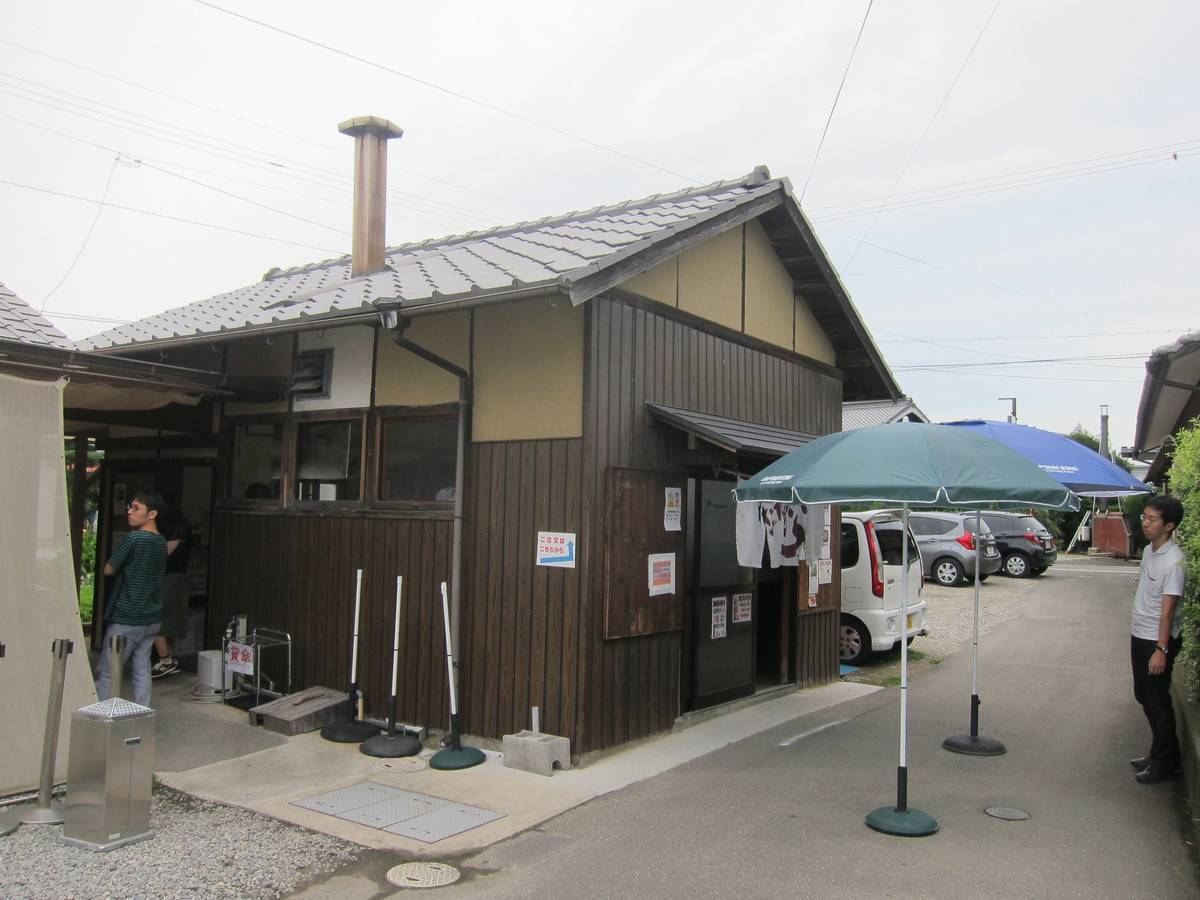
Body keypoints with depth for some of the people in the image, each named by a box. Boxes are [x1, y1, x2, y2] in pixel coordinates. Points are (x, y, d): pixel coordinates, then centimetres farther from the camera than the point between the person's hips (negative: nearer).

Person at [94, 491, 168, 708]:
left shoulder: (134, 538, -15)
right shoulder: (162, 542, 8)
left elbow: (108, 570, -7)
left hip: (126, 618, -7)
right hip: (151, 617, 7)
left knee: (107, 673, 2)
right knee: (142, 670, 10)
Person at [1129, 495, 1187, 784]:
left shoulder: (1173, 561, -21)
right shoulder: (1148, 550, 6)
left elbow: (1168, 608, -23)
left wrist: (1161, 649, -24)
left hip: (1158, 640, -9)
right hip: (1140, 636, 9)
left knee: (1157, 702, 1)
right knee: (1144, 696, 17)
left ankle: (1163, 763, 13)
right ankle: (1160, 753, 31)